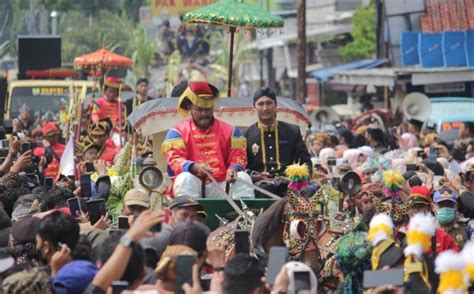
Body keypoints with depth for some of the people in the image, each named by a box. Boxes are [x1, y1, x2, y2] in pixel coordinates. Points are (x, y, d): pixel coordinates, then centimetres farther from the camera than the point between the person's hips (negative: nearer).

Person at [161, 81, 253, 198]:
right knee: (185, 178, -33)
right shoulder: (178, 132, 9)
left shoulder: (230, 131, 16)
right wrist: (195, 167, -26)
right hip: (193, 186, -2)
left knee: (243, 177, -23)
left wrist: (233, 169, -17)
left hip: (221, 185, 2)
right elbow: (174, 159, -5)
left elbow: (238, 156, 9)